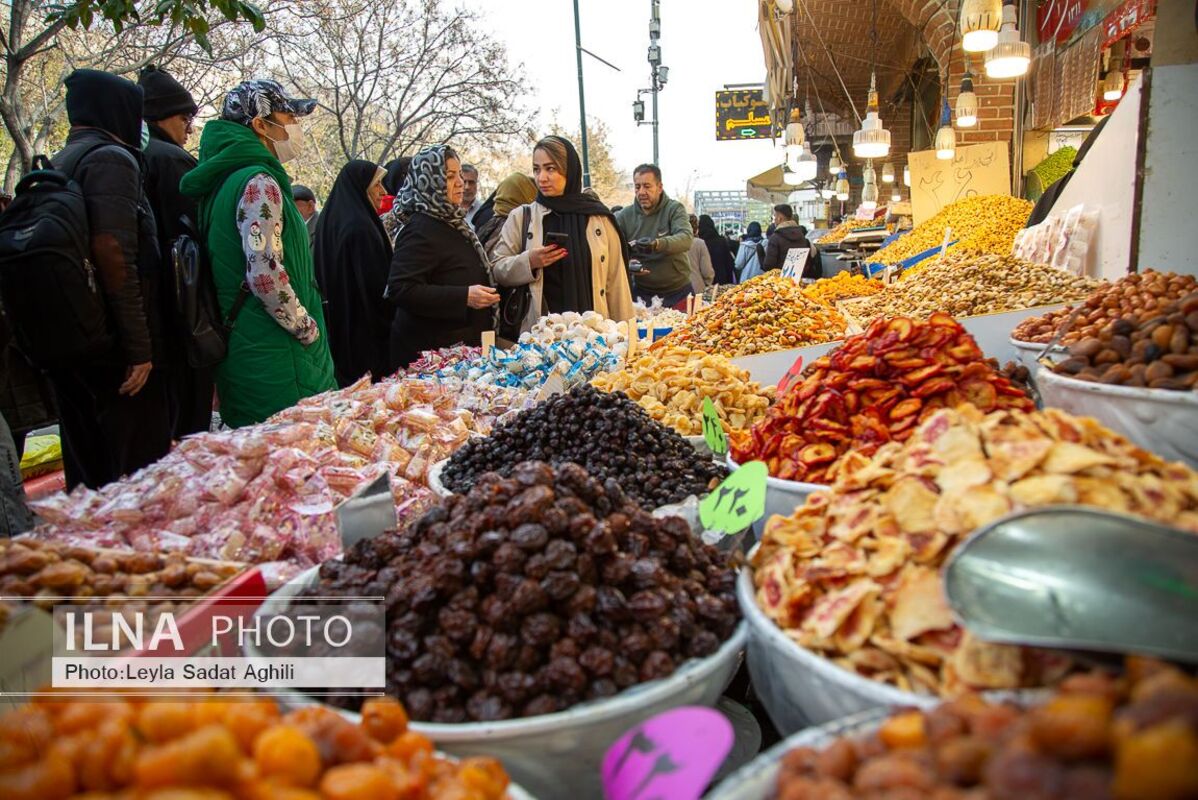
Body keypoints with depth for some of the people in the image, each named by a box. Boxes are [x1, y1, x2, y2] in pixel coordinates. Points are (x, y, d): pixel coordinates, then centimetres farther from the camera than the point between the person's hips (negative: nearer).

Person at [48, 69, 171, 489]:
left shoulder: (58, 165, 18)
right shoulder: (112, 158, -9)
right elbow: (113, 253, -20)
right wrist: (139, 348, -19)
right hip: (111, 345, -9)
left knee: (86, 474, 16)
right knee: (140, 470, -3)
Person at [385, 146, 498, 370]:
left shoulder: (450, 222, 15)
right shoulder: (421, 230, -15)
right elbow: (401, 289, -25)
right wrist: (464, 297, -28)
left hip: (460, 344, 9)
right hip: (430, 350, -9)